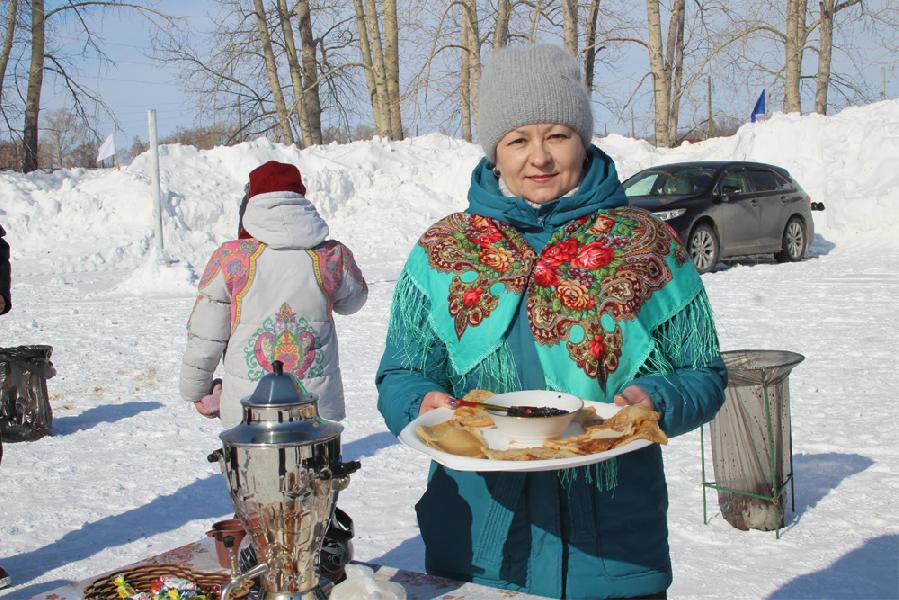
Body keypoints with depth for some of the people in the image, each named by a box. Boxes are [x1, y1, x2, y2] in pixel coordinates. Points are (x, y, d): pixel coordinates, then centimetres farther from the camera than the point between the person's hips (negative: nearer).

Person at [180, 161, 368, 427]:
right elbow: (354, 300, 18)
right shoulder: (333, 256, -4)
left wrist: (198, 393, 13)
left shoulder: (230, 259, -8)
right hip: (319, 406, 2)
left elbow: (204, 338, -2)